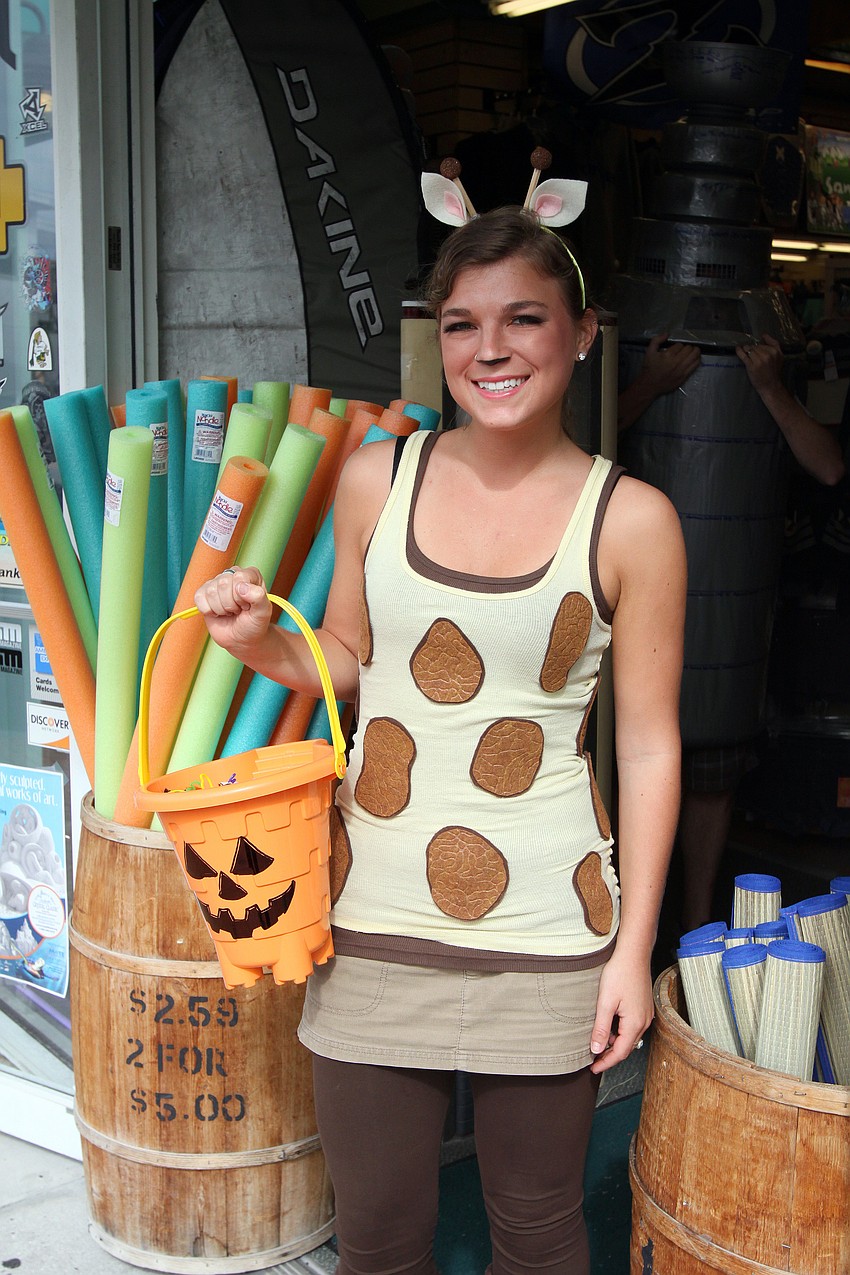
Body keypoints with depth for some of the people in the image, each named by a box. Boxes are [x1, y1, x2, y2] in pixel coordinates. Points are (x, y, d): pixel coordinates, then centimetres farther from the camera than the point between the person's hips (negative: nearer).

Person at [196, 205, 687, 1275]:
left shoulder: (630, 521, -6)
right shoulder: (375, 480, 1)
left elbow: (648, 747, -2)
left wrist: (634, 947, -2)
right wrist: (260, 641, -6)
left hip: (543, 939, -2)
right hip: (373, 919, 2)